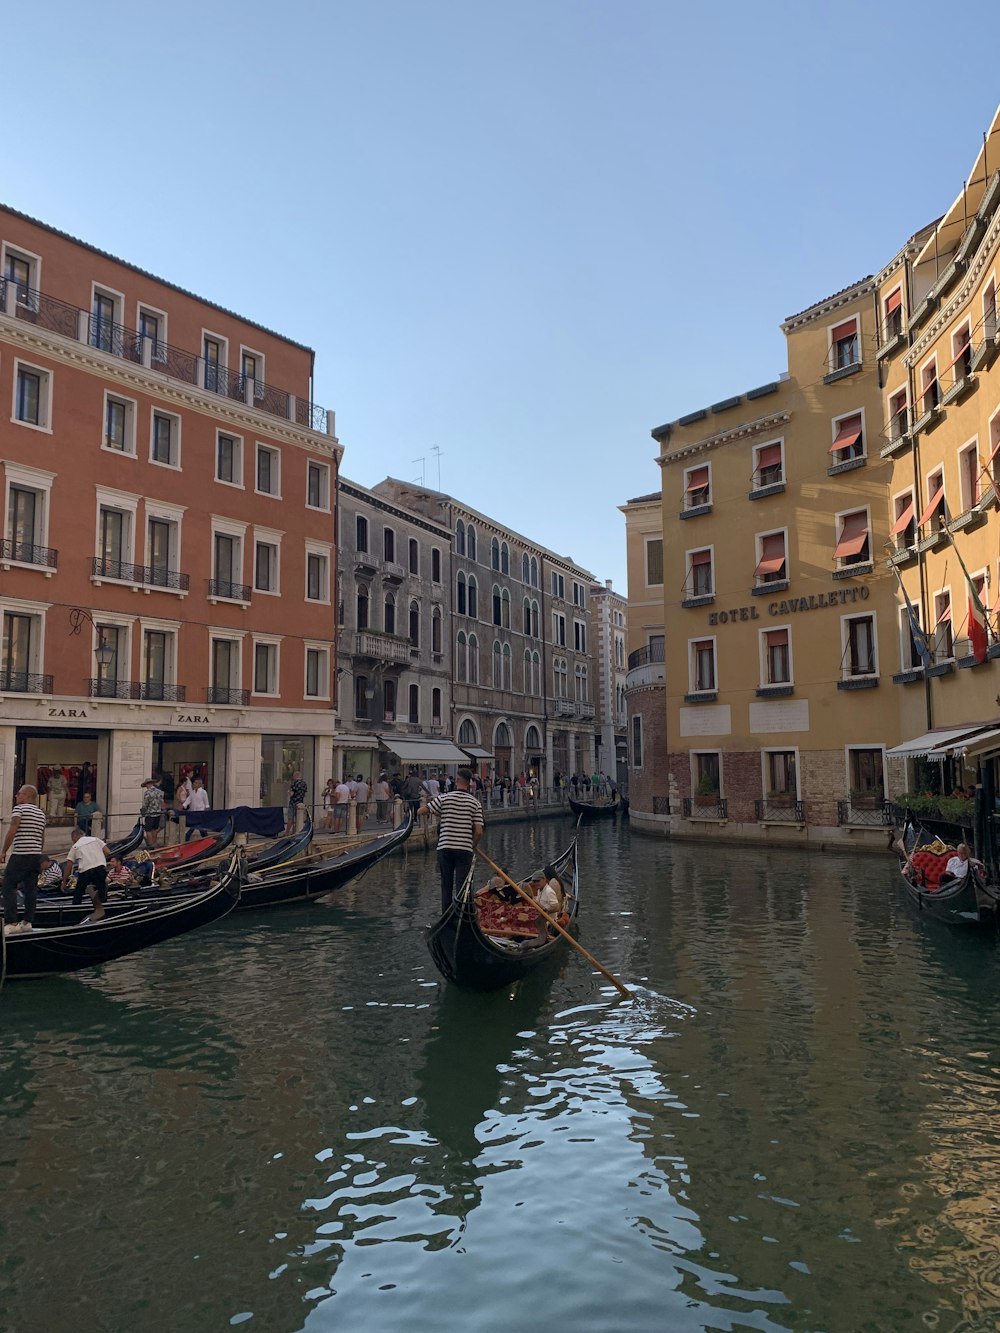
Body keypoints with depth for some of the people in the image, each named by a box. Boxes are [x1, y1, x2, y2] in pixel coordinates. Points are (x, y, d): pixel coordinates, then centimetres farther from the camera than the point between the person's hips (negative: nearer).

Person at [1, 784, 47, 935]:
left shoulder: (19, 808, -6)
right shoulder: (41, 813, 15)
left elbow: (12, 831, -14)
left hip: (20, 855, -7)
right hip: (36, 855, 7)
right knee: (31, 888, 9)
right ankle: (28, 921, 11)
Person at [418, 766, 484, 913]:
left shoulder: (444, 798, -4)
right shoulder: (475, 803, -2)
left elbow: (421, 811, 2)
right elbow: (478, 831, -5)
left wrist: (424, 801, 22)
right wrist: (473, 846, 11)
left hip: (445, 848, 1)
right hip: (464, 850, -1)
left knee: (446, 886, 13)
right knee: (462, 887, 4)